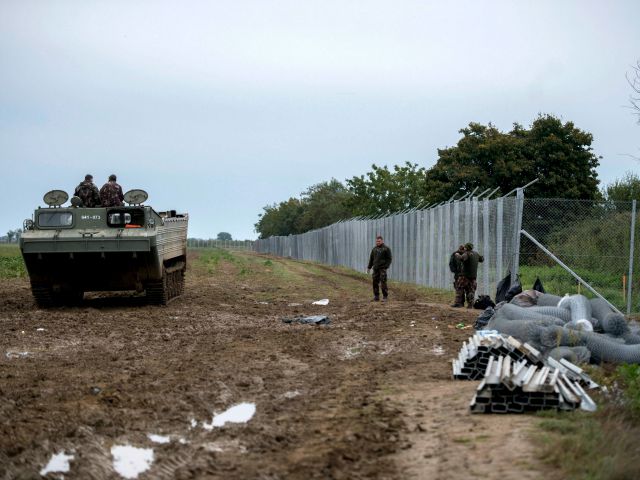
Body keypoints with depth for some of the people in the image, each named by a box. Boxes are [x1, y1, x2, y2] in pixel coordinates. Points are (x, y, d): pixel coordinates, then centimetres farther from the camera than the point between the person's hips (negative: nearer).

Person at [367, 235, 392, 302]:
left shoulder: (386, 249, -2)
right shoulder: (374, 249, 14)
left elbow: (389, 259, -4)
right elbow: (371, 259, 19)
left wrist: (386, 267, -14)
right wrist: (369, 267, 15)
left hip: (382, 268, -5)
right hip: (375, 268, 5)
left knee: (383, 283, -8)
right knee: (375, 282, 4)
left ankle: (385, 297, -1)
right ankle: (376, 297, 11)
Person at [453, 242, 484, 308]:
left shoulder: (467, 254, -11)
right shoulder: (476, 253, 10)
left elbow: (461, 258, -31)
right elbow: (482, 259, 27)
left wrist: (457, 255, -12)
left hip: (465, 275, -6)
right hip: (473, 276, 6)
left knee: (459, 288, 0)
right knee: (471, 290, 10)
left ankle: (458, 302, -9)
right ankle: (470, 304, 4)